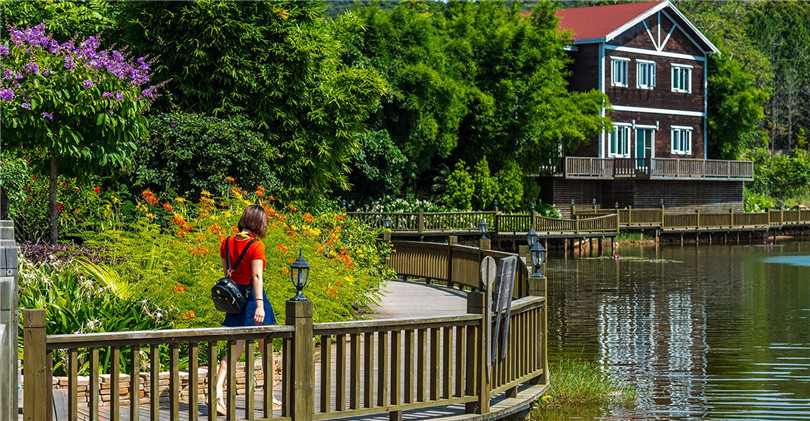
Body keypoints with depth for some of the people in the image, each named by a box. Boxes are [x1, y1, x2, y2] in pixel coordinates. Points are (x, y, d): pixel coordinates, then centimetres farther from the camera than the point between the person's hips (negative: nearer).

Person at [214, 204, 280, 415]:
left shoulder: (227, 243, 5)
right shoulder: (256, 246, -13)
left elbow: (226, 272, 13)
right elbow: (257, 277, -22)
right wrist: (259, 305, -28)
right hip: (252, 295, -5)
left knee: (235, 349, 4)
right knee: (266, 350, 11)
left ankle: (217, 390, -18)